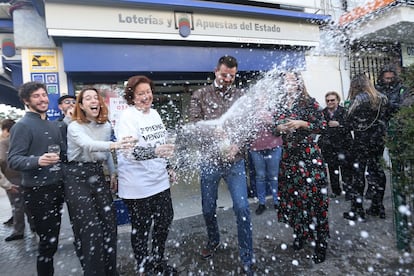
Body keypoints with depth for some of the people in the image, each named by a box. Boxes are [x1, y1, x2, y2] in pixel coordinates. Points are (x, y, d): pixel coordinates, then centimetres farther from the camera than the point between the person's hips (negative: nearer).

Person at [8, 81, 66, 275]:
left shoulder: (53, 125, 12)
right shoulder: (22, 126, -9)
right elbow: (13, 160, -18)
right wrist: (38, 160, -34)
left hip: (56, 187, 7)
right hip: (37, 191, -7)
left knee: (53, 237, 18)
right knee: (48, 239, 0)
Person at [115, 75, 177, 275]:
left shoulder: (154, 113, 8)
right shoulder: (127, 117, -14)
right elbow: (129, 150, -26)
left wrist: (168, 167, 19)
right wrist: (155, 151, -42)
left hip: (160, 180, 8)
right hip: (138, 185, -7)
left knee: (165, 221, 18)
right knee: (141, 228, 10)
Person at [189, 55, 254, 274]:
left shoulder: (240, 95, 5)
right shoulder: (200, 95, 2)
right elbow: (195, 125, -6)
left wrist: (237, 145, -16)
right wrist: (215, 132, -22)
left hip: (235, 160, 0)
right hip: (209, 160, 0)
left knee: (242, 208, -1)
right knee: (208, 208, 15)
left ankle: (247, 259, 18)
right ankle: (213, 241, 44)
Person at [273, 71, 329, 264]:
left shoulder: (309, 102, -1)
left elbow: (322, 126, -3)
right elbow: (274, 129, 15)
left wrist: (302, 124, -16)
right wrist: (279, 128, -7)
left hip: (308, 156, -4)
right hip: (288, 156, 4)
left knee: (312, 195, -3)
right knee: (292, 195, 8)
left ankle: (320, 243, 12)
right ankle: (299, 234, 27)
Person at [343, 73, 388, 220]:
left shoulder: (359, 98, -11)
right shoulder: (382, 98, 9)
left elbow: (349, 120, -11)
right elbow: (385, 118, 11)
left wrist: (356, 127, 7)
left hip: (362, 140, -6)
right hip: (379, 139, 7)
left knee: (359, 173, -1)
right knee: (376, 170, 14)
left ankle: (357, 211, 4)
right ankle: (377, 207, 24)